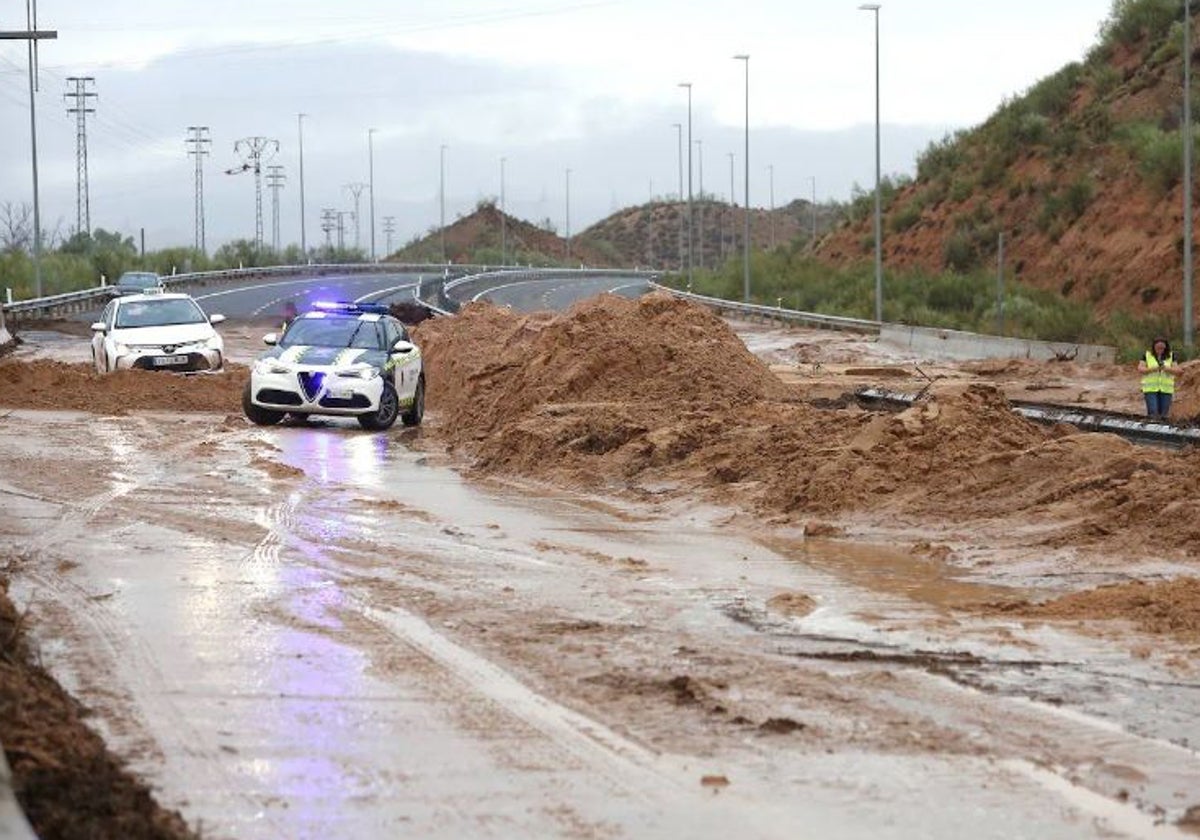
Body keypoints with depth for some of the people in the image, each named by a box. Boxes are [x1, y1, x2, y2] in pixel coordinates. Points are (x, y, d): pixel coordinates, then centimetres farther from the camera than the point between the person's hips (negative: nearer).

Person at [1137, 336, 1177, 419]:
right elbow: (1140, 369, -3)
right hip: (1150, 388, -2)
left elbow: (1175, 371, -1)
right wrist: (1152, 369, -19)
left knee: (1163, 414, 0)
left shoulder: (1171, 356, 6)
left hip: (1166, 389, 2)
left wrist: (1166, 368, -20)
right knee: (1153, 413, -14)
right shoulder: (1147, 355, 3)